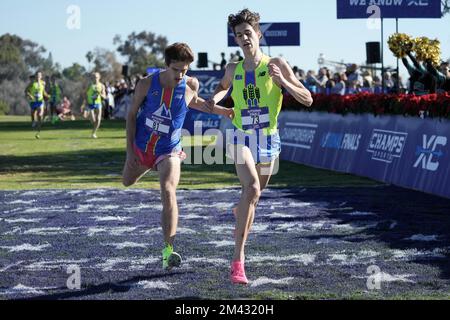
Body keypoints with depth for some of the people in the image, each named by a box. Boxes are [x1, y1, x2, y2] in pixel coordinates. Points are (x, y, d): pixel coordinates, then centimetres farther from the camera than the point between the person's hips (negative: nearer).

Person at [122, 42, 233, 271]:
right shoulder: (147, 84, -14)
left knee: (168, 192, -25)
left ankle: (168, 252, -32)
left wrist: (221, 111, 7)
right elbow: (132, 115, -3)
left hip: (168, 151, -2)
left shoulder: (191, 85, -11)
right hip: (140, 147, 3)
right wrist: (129, 149, -7)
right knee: (127, 183, 24)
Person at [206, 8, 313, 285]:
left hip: (269, 140, 1)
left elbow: (307, 100, -7)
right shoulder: (233, 70, 4)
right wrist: (215, 98, 7)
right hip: (242, 138, -1)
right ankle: (238, 259, -28)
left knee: (253, 197, 15)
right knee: (251, 189, -26)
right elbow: (224, 86, 30)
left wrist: (282, 81, -22)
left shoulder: (276, 65, -4)